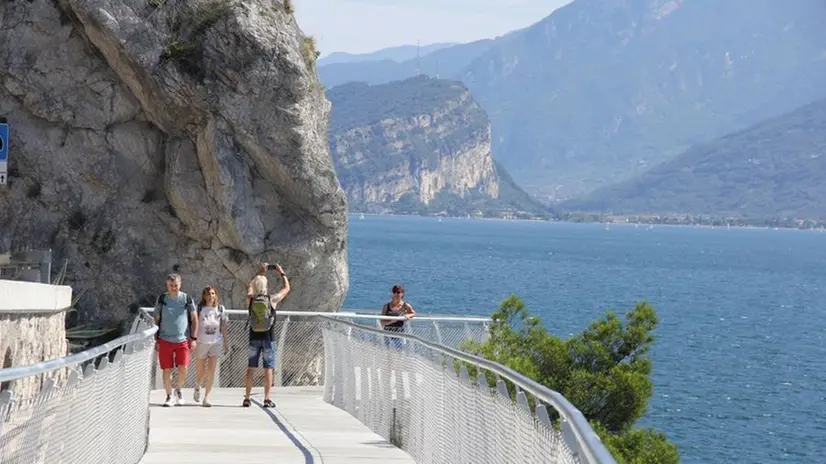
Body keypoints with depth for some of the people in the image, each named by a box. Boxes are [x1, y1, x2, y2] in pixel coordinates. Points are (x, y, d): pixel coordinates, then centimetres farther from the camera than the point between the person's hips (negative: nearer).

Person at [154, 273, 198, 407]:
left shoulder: (187, 299, 4)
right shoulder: (161, 299, 6)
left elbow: (194, 319, 8)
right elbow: (156, 320, 11)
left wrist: (194, 338, 1)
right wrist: (156, 340, 7)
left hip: (182, 340, -1)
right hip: (165, 340, 1)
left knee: (183, 369, -10)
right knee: (167, 370, 2)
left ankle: (178, 390, 16)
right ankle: (169, 396, 16)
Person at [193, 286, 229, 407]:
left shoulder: (221, 309, 4)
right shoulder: (199, 308, -3)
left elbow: (223, 328, 10)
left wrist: (225, 344, 11)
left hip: (216, 342, 1)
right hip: (201, 342, -1)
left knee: (211, 370, -12)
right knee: (200, 372, 9)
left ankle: (206, 397, -8)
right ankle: (197, 388, 41)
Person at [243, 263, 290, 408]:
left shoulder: (250, 300, -2)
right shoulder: (272, 299, -8)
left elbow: (251, 288, 21)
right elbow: (286, 288, 8)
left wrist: (260, 272, 29)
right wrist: (282, 273, 20)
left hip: (254, 338, 2)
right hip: (269, 338, -2)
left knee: (250, 368, 7)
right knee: (268, 368, -1)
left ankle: (247, 398, 6)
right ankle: (267, 399, -6)